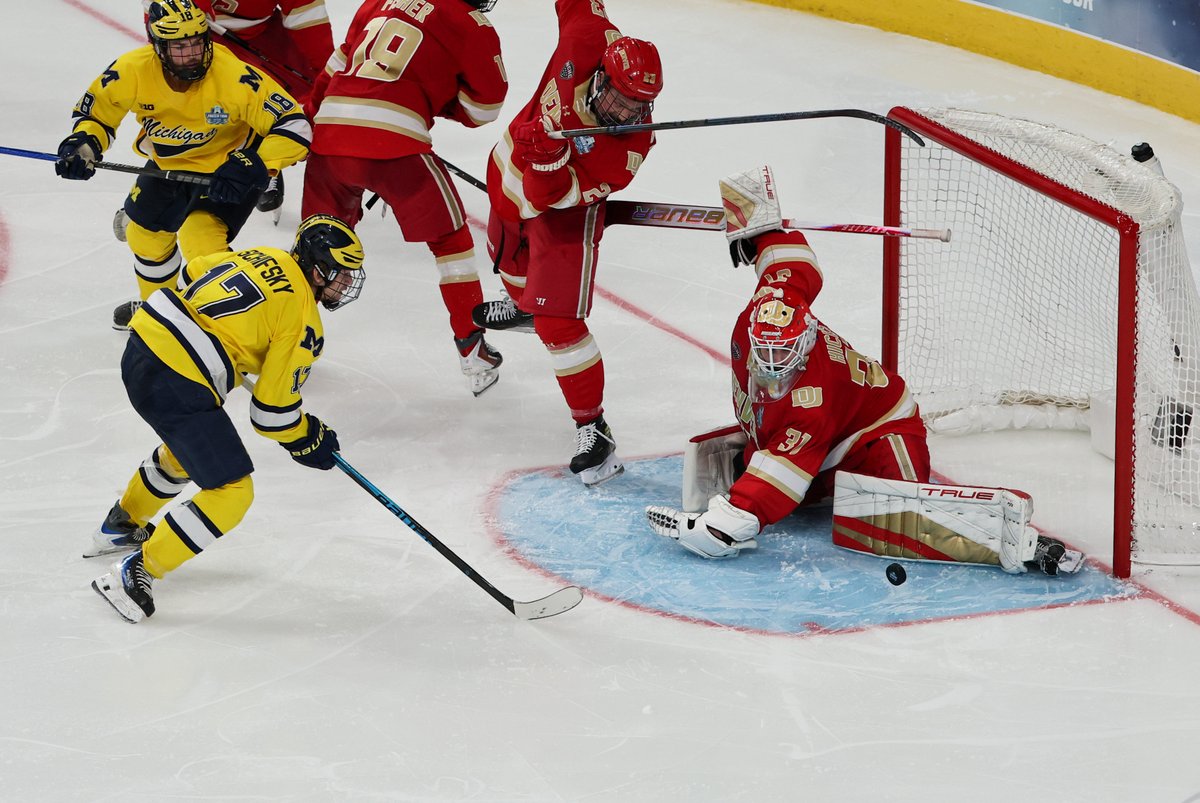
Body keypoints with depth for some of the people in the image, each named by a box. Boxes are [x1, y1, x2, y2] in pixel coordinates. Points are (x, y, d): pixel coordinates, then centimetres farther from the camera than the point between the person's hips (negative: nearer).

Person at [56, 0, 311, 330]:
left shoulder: (235, 76, -36)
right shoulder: (132, 71, -25)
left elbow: (294, 125, -32)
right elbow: (95, 110, -6)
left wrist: (252, 166, -42)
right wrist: (82, 145, -26)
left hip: (227, 169, -5)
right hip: (168, 166, 5)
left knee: (201, 242, -24)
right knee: (145, 234, 20)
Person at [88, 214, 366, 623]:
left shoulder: (264, 257, 12)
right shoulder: (303, 321, -10)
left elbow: (195, 272, 27)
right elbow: (272, 412, -9)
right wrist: (309, 441, 9)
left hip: (142, 347, 9)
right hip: (178, 385, -9)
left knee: (189, 445, 36)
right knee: (231, 494, -3)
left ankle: (122, 525, 54)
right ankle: (134, 573, -1)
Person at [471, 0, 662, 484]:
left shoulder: (630, 145, -38)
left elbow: (554, 196, -38)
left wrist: (547, 153, -54)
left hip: (566, 213, -6)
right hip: (511, 168, 6)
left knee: (557, 322, -15)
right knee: (508, 255, 35)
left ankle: (592, 426, -4)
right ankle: (522, 305, 71)